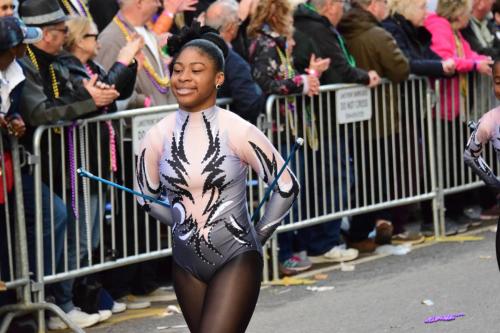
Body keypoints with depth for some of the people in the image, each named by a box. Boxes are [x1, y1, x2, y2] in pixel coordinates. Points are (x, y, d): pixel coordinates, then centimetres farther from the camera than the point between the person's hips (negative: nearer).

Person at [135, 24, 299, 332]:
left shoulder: (239, 132, -12)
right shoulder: (158, 137, -2)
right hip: (187, 263, 4)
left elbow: (286, 188, -2)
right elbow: (147, 197, 16)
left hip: (236, 260, -4)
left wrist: (258, 236, 2)